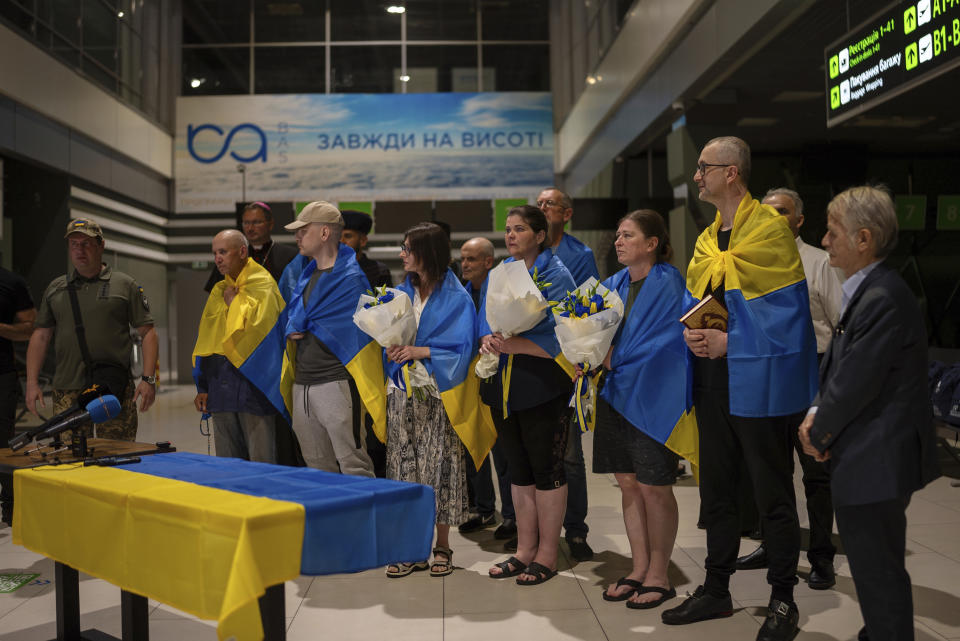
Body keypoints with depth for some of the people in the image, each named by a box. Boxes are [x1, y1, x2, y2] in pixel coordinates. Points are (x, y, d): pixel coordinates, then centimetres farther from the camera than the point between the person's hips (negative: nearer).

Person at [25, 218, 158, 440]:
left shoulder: (125, 285, 6)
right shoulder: (55, 288, 15)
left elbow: (147, 333, 2)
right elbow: (40, 335, 15)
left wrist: (148, 379, -8)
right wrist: (32, 382, 6)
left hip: (115, 389, -2)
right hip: (68, 391, 2)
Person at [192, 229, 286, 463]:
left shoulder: (263, 286, -3)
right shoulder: (218, 291, 17)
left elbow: (258, 325, -20)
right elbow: (205, 341, 19)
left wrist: (234, 302, -3)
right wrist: (202, 387, 14)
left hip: (253, 386, -7)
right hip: (221, 389, 7)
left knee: (261, 466, -4)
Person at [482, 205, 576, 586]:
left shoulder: (556, 275, -7)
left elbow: (557, 337, -15)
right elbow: (484, 320, 8)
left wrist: (513, 345, -27)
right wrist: (487, 340, -15)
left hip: (543, 387, -6)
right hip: (504, 385, 6)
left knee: (546, 468, 2)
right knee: (519, 468, 13)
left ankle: (547, 554, 13)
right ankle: (525, 549, 24)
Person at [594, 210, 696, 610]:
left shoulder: (668, 284, -9)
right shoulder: (614, 285, 11)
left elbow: (666, 341, -17)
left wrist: (614, 357, -15)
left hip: (651, 397, -6)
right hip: (616, 395, 7)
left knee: (654, 487, 1)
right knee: (628, 483, 11)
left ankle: (658, 576, 15)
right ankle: (639, 569, 24)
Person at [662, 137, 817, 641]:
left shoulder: (770, 228, -11)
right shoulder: (707, 238, 13)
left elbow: (788, 311, -15)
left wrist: (729, 341, -17)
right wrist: (691, 334, -4)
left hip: (757, 380, -8)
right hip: (713, 378, 8)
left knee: (772, 495, 4)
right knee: (715, 490, 15)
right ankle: (716, 590, 29)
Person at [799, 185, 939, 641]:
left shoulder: (883, 299, -24)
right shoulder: (865, 291, 10)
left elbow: (856, 384, -23)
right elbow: (836, 363, 15)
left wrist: (818, 434, -8)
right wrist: (816, 415, 0)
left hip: (876, 463, -10)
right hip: (871, 457, 11)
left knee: (878, 573, 1)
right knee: (873, 565, 24)